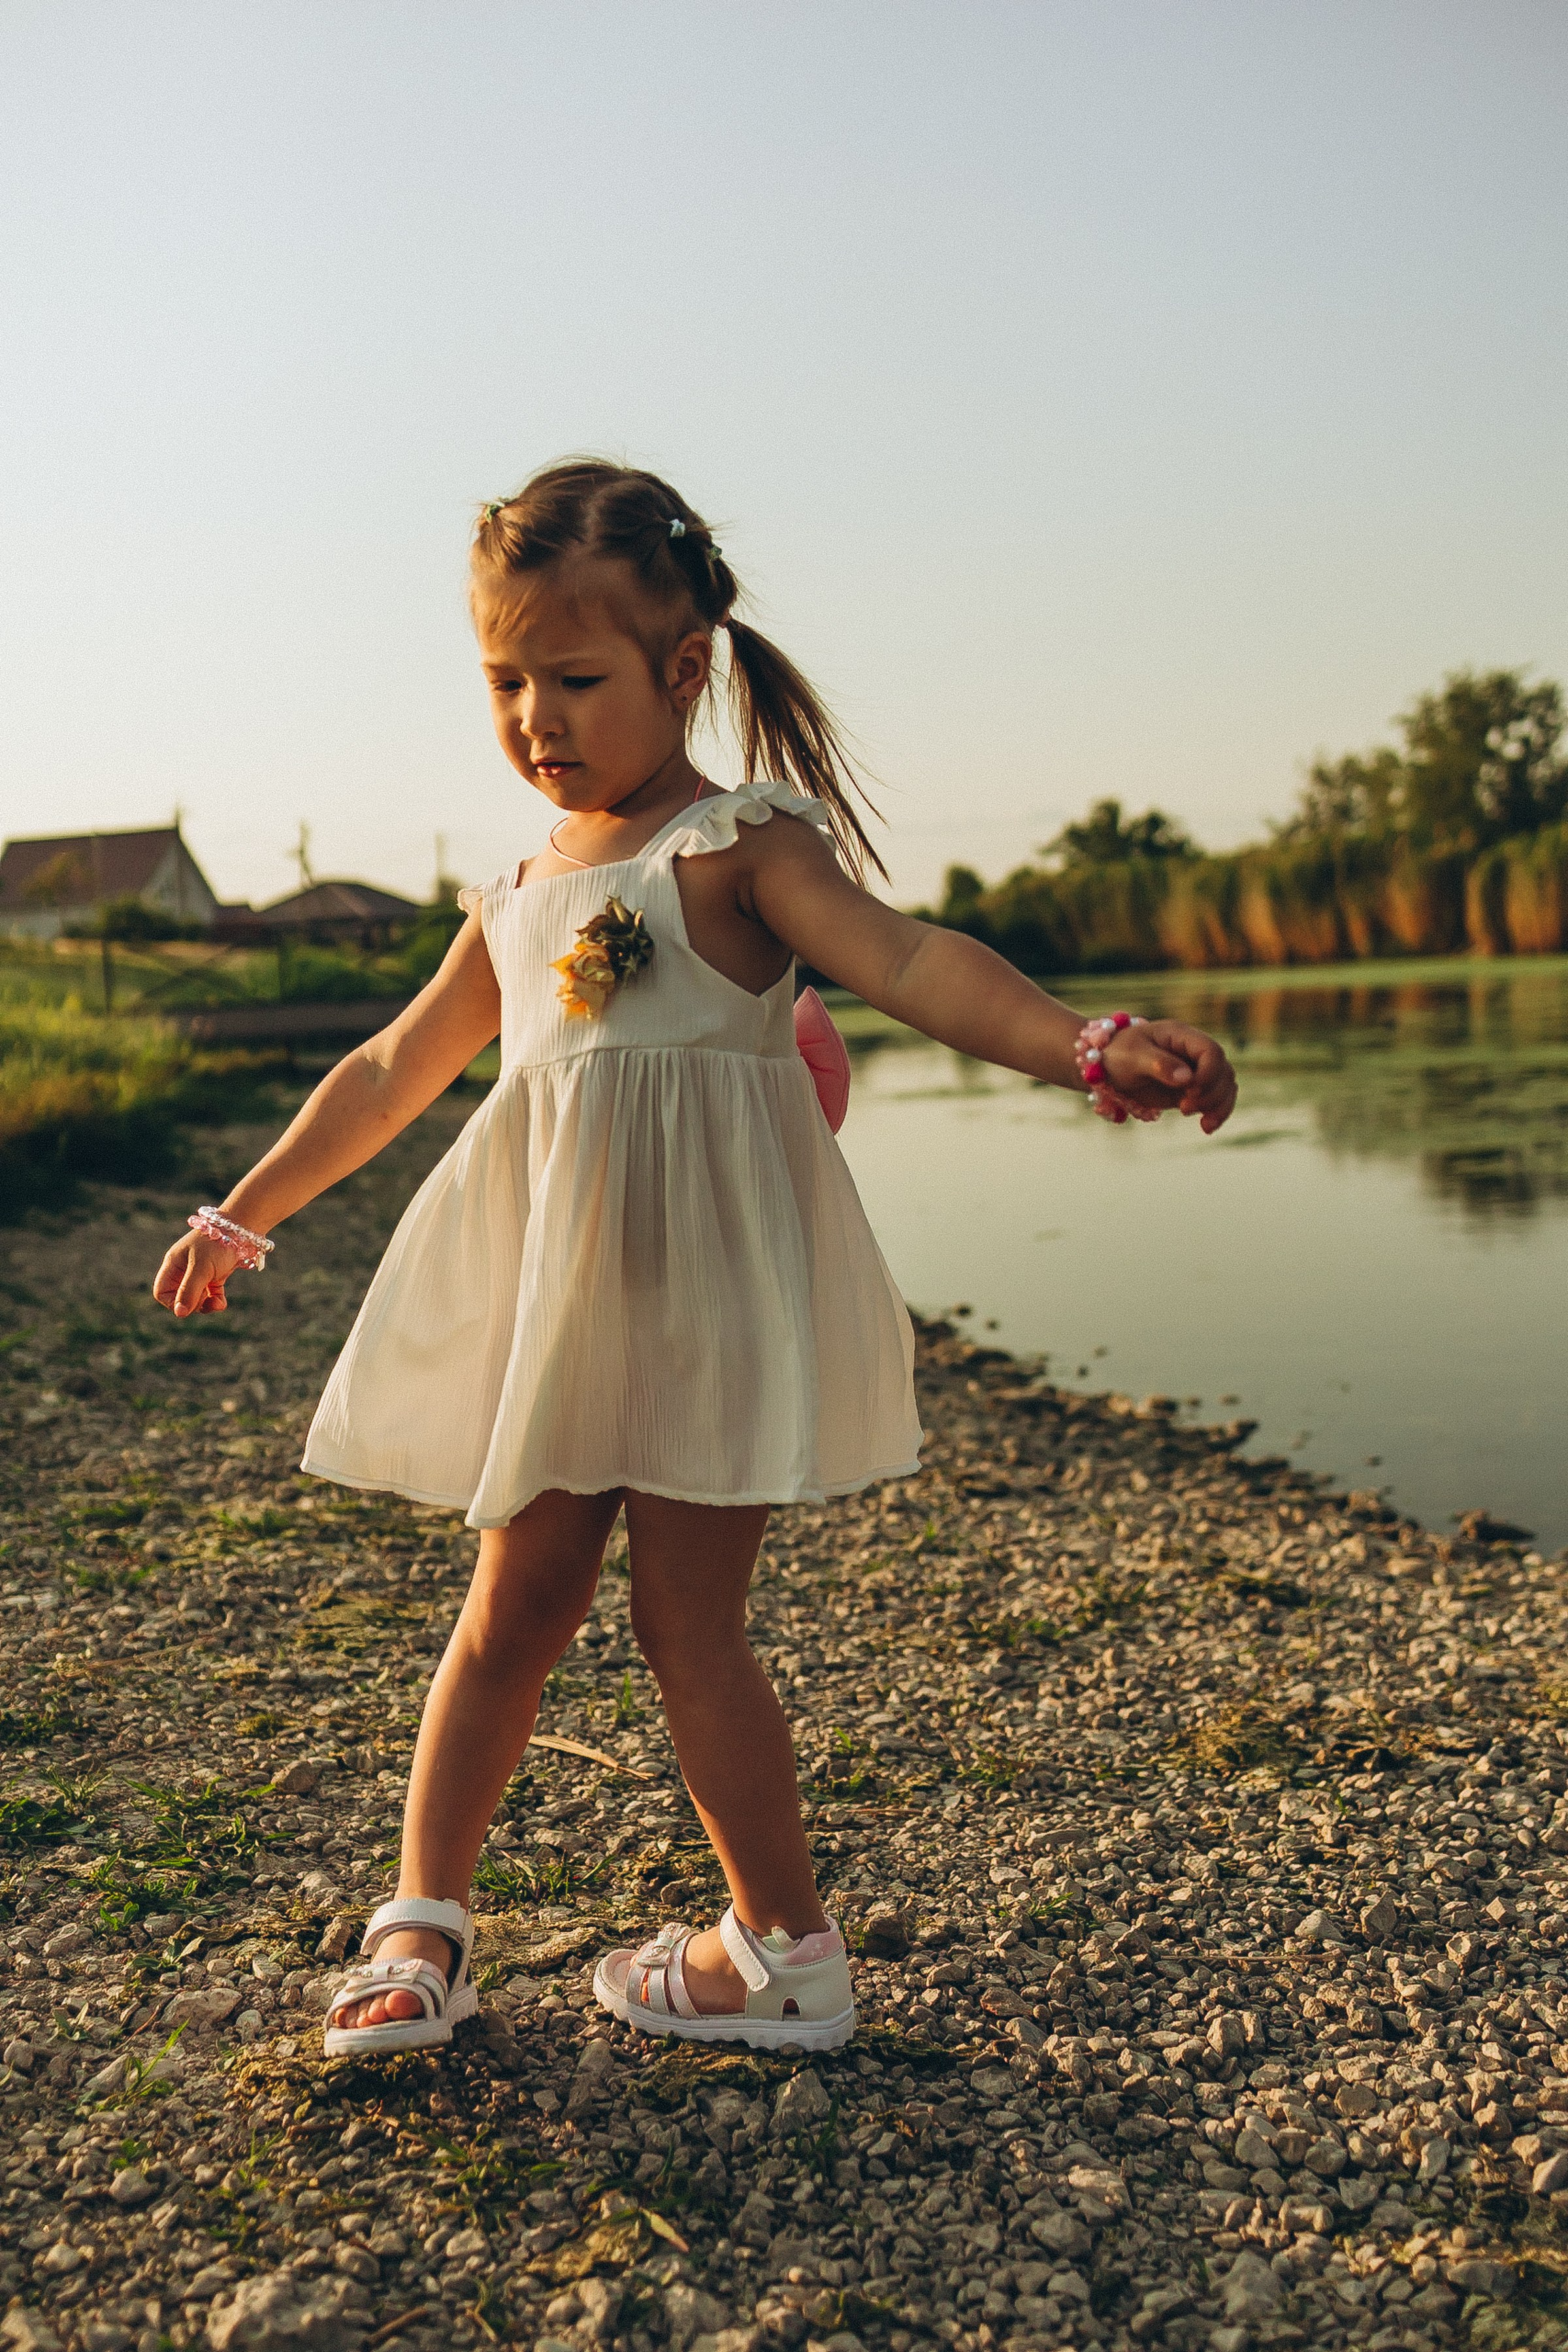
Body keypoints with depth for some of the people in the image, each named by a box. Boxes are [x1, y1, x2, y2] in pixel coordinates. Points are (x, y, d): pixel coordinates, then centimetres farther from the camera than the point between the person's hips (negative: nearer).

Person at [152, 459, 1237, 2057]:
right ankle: (425, 1922, 24)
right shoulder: (517, 901, 14)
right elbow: (391, 1074, 24)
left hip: (703, 1291, -6)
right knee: (513, 1608, 11)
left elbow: (907, 961, -21)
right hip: (557, 1304, 6)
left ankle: (786, 1952, 17)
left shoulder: (738, 844, -5)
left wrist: (1085, 1046, -39)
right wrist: (244, 1216, 30)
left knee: (686, 1623, 0)